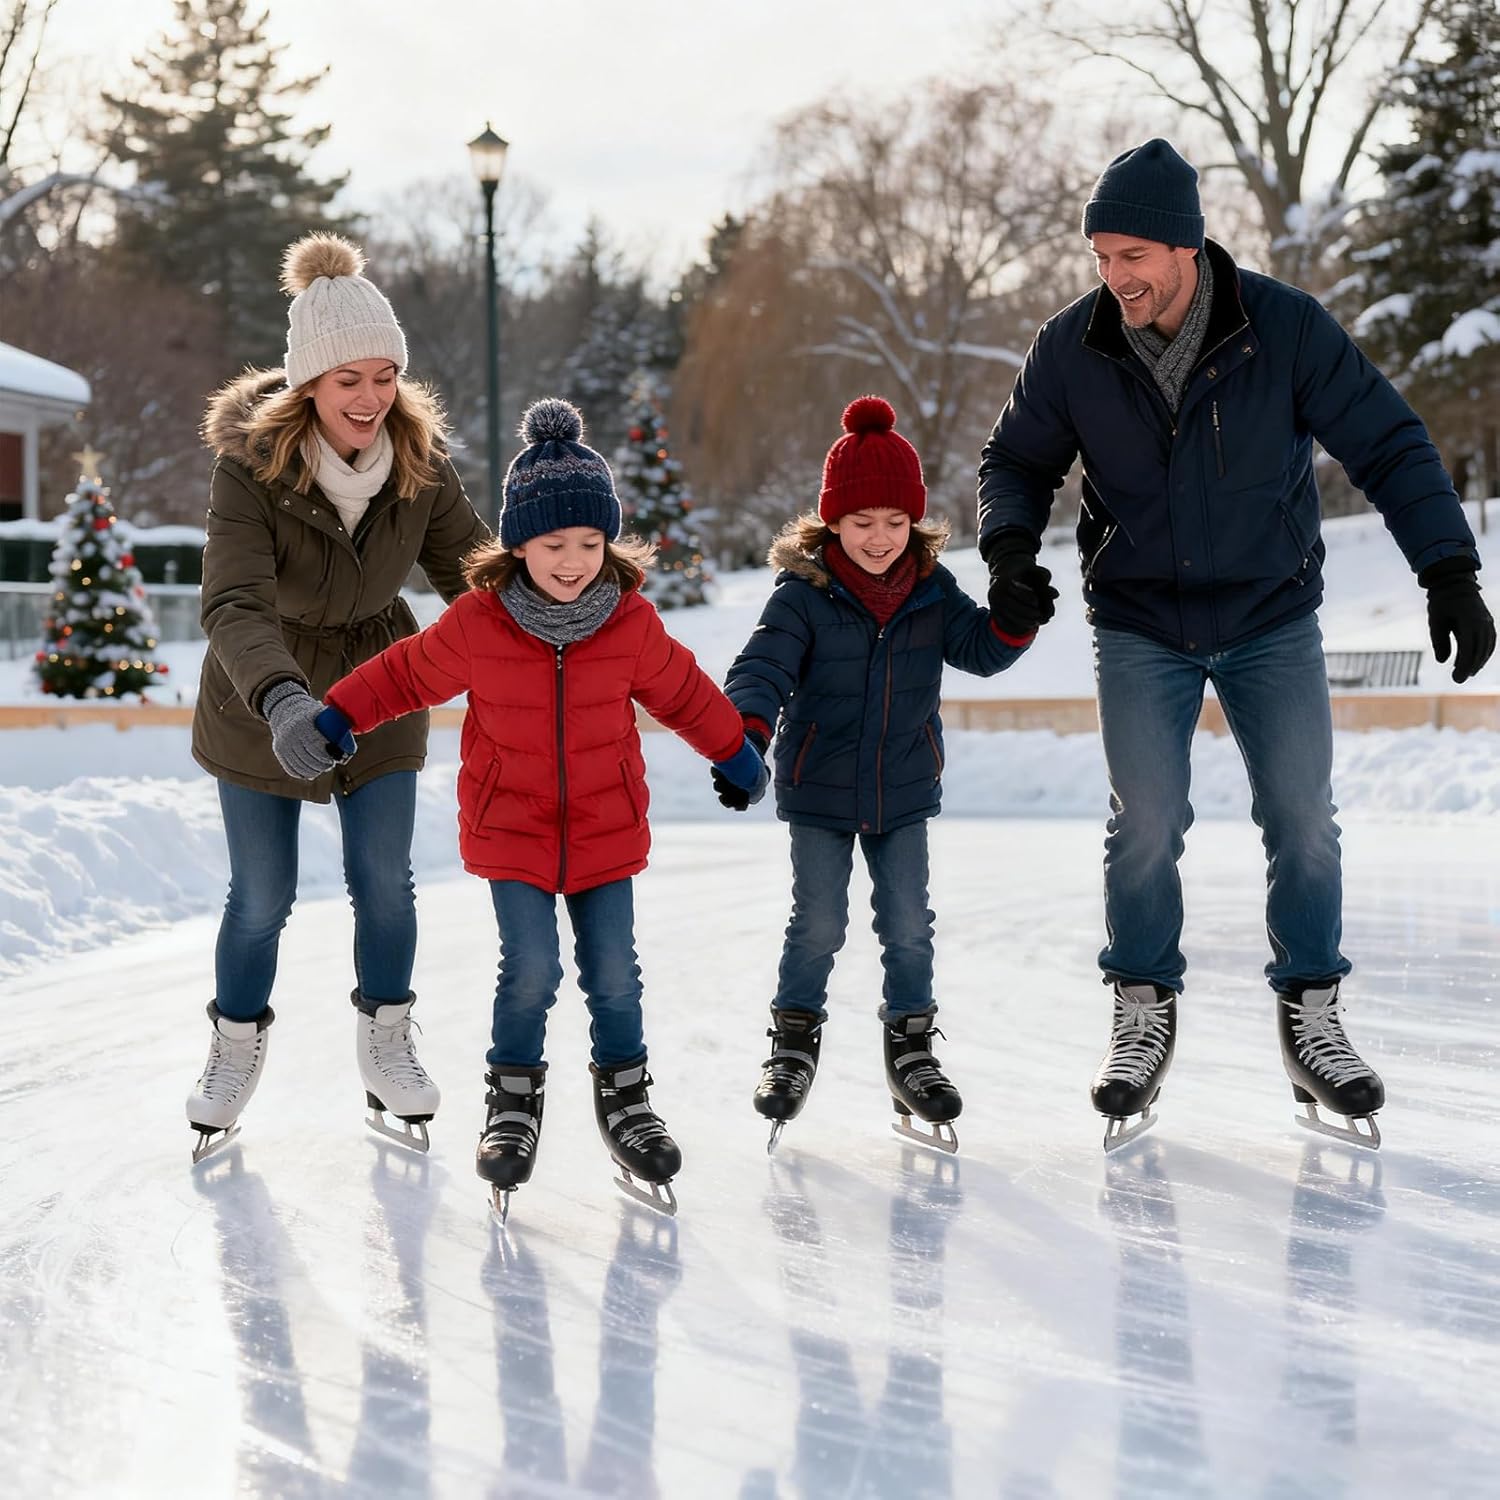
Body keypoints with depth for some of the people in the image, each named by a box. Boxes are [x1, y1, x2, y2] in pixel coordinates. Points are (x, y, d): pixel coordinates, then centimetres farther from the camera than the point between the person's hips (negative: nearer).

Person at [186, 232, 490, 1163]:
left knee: (385, 879, 5)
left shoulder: (420, 458, -15)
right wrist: (282, 699, -54)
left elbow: (473, 570, -10)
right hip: (263, 705, -2)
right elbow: (234, 604, -37)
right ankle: (237, 1047, 31)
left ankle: (385, 1038, 29)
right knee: (263, 895, 5)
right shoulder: (251, 463, -27)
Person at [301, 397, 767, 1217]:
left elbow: (682, 691, 9)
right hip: (510, 827, -2)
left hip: (606, 828, 2)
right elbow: (407, 674, 4)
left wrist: (737, 754, 20)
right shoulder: (475, 624, -13)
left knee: (613, 972, 3)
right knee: (531, 967, -10)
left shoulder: (632, 623, -7)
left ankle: (624, 1097, 24)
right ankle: (514, 1099, 13)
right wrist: (335, 718, 3)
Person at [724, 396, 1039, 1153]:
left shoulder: (931, 589, -1)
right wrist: (744, 741, -40)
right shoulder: (802, 594, -14)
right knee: (818, 923, 3)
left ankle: (911, 1048, 21)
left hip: (904, 789, 3)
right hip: (819, 791, -3)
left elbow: (981, 649, -1)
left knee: (908, 923, 6)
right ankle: (793, 1043, 22)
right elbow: (763, 667, -22)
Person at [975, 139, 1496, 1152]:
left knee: (1303, 820, -1)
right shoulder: (1072, 348, -11)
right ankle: (1144, 1016, 13)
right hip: (1140, 626, 0)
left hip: (1272, 620, 0)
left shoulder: (1286, 327, -16)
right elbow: (1020, 459, 5)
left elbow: (1389, 446, -10)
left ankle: (1313, 1019, 15)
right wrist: (1010, 544, -16)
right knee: (1145, 822, -5)